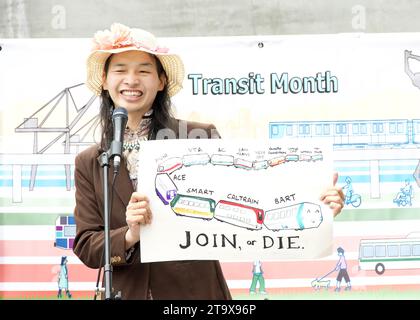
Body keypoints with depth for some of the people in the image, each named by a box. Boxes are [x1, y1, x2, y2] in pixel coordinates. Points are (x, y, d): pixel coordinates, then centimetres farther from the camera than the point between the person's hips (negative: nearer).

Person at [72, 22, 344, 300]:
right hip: (127, 292, 2)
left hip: (197, 290, -1)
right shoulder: (89, 164, 1)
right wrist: (129, 236, -22)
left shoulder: (200, 138, -6)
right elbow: (85, 246, -3)